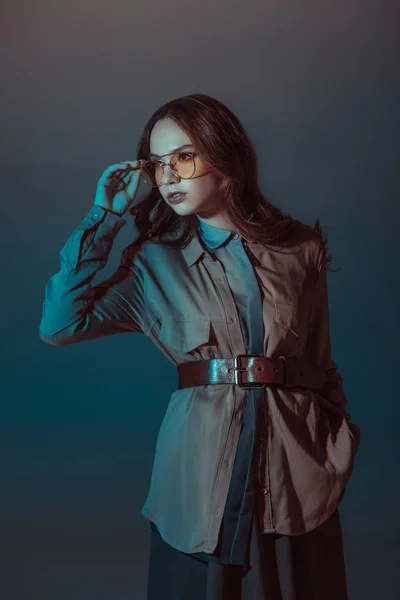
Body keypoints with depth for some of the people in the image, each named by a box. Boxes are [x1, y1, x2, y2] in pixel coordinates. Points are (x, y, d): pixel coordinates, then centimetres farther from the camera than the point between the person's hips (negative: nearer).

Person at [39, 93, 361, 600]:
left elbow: (321, 363, 9)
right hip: (201, 472, 0)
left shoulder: (301, 251, 3)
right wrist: (105, 216, -7)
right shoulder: (157, 263, 2)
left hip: (296, 478, 1)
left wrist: (339, 447, -1)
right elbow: (58, 325, -9)